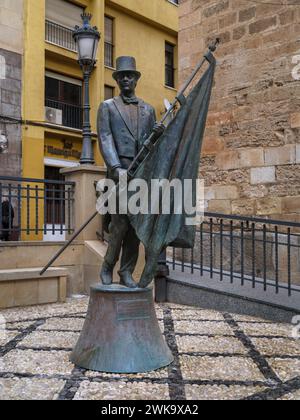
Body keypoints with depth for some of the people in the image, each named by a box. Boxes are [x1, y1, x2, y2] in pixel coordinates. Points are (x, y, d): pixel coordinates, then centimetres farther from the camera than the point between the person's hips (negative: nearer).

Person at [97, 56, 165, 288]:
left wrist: (159, 133, -6)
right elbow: (105, 139, -4)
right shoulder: (108, 107, 10)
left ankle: (127, 272, 10)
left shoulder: (148, 109, 20)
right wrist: (117, 168, -19)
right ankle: (107, 267, 7)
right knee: (121, 219, -12)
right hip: (120, 169, -3)